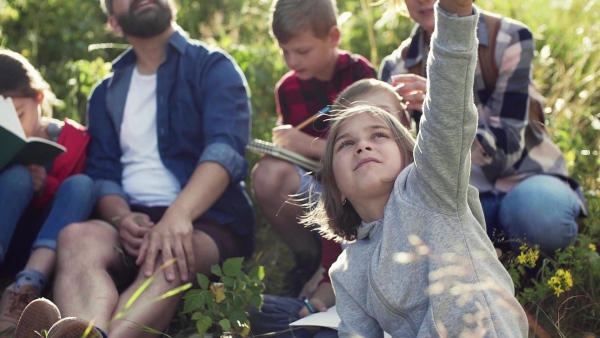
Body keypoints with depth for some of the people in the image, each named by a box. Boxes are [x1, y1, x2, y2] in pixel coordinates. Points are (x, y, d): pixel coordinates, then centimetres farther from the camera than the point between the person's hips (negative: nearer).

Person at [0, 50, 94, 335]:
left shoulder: (74, 140, -2)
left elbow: (77, 197, -4)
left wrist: (46, 188, -23)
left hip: (53, 249, 0)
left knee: (81, 184, -26)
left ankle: (26, 287, -47)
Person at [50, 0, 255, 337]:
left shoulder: (214, 67, 5)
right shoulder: (107, 92, 20)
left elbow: (226, 149, -13)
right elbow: (103, 172, 10)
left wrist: (178, 214, -31)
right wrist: (121, 217, -15)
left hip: (207, 220, -3)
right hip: (133, 223, 3)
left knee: (169, 256, -38)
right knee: (77, 237, -32)